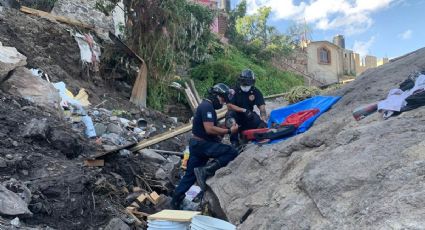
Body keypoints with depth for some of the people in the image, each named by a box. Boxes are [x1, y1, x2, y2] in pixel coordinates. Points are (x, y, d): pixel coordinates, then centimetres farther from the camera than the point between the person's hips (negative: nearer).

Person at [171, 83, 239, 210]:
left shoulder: (207, 106, 19)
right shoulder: (207, 106, -15)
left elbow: (212, 128, 23)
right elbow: (209, 129, -25)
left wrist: (224, 130, 7)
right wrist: (229, 131, -19)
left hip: (197, 144, 10)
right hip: (202, 144, -10)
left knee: (190, 175, 15)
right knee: (232, 152, -17)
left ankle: (175, 201, 22)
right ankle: (205, 171, -19)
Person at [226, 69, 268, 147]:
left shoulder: (256, 92, -6)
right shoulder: (234, 91, -12)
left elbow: (262, 108, -13)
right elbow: (229, 106, -20)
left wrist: (264, 121, -31)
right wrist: (244, 110, -29)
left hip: (249, 115, 2)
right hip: (237, 115, -2)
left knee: (262, 123, -22)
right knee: (230, 114, -35)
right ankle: (234, 140, -27)